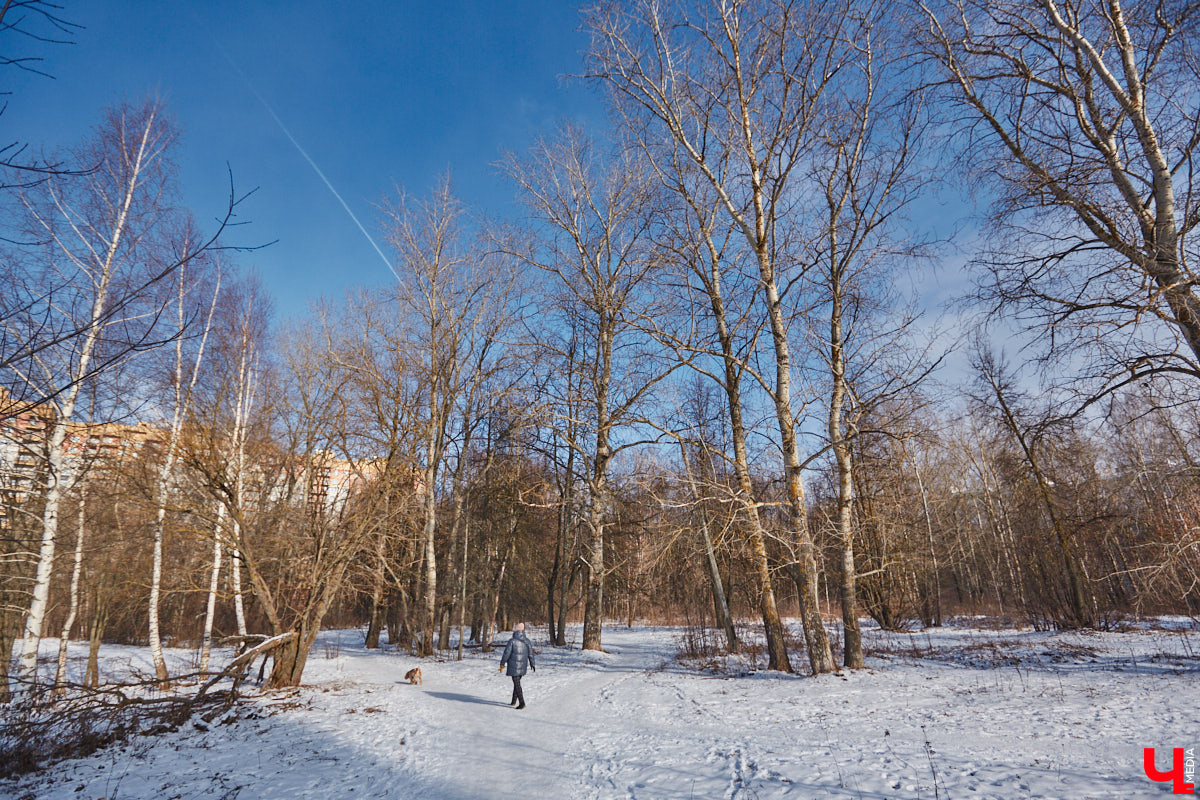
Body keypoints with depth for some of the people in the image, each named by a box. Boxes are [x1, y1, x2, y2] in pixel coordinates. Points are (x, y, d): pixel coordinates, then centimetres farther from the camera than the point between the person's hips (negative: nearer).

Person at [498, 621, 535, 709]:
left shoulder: (512, 641, -15)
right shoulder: (527, 641, 1)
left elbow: (506, 654, -12)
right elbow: (531, 654, 7)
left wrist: (502, 664, 0)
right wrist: (532, 664, 18)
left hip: (514, 667, -6)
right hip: (523, 667, 6)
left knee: (517, 684, -1)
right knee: (517, 682, 20)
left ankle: (522, 703, -7)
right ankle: (514, 701, 29)